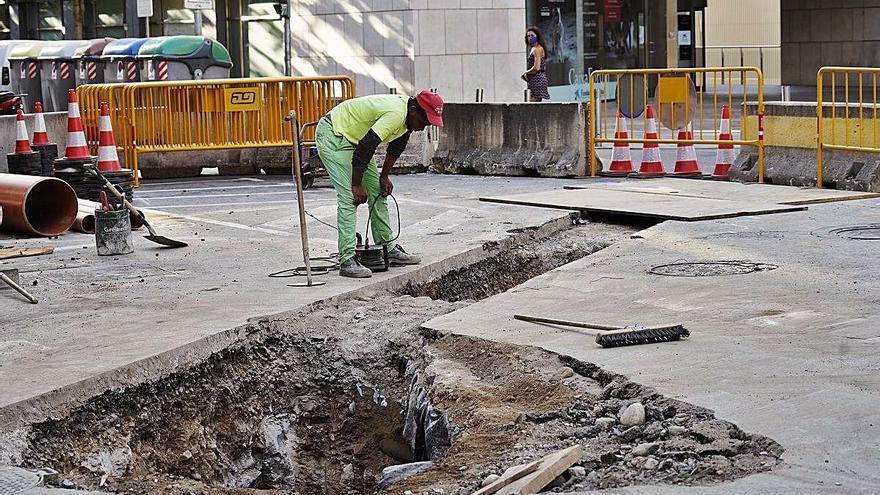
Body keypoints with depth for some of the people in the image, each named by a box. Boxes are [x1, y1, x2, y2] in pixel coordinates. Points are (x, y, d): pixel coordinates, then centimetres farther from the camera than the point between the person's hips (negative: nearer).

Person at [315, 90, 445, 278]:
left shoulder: (408, 116, -2)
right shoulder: (395, 115, -32)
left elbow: (396, 147, 16)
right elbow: (364, 149, -31)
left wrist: (384, 176, 15)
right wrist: (356, 185, -23)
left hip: (352, 138, 10)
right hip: (332, 137, -10)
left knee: (377, 192, 11)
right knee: (349, 197, -18)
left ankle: (388, 249, 19)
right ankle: (347, 261, -20)